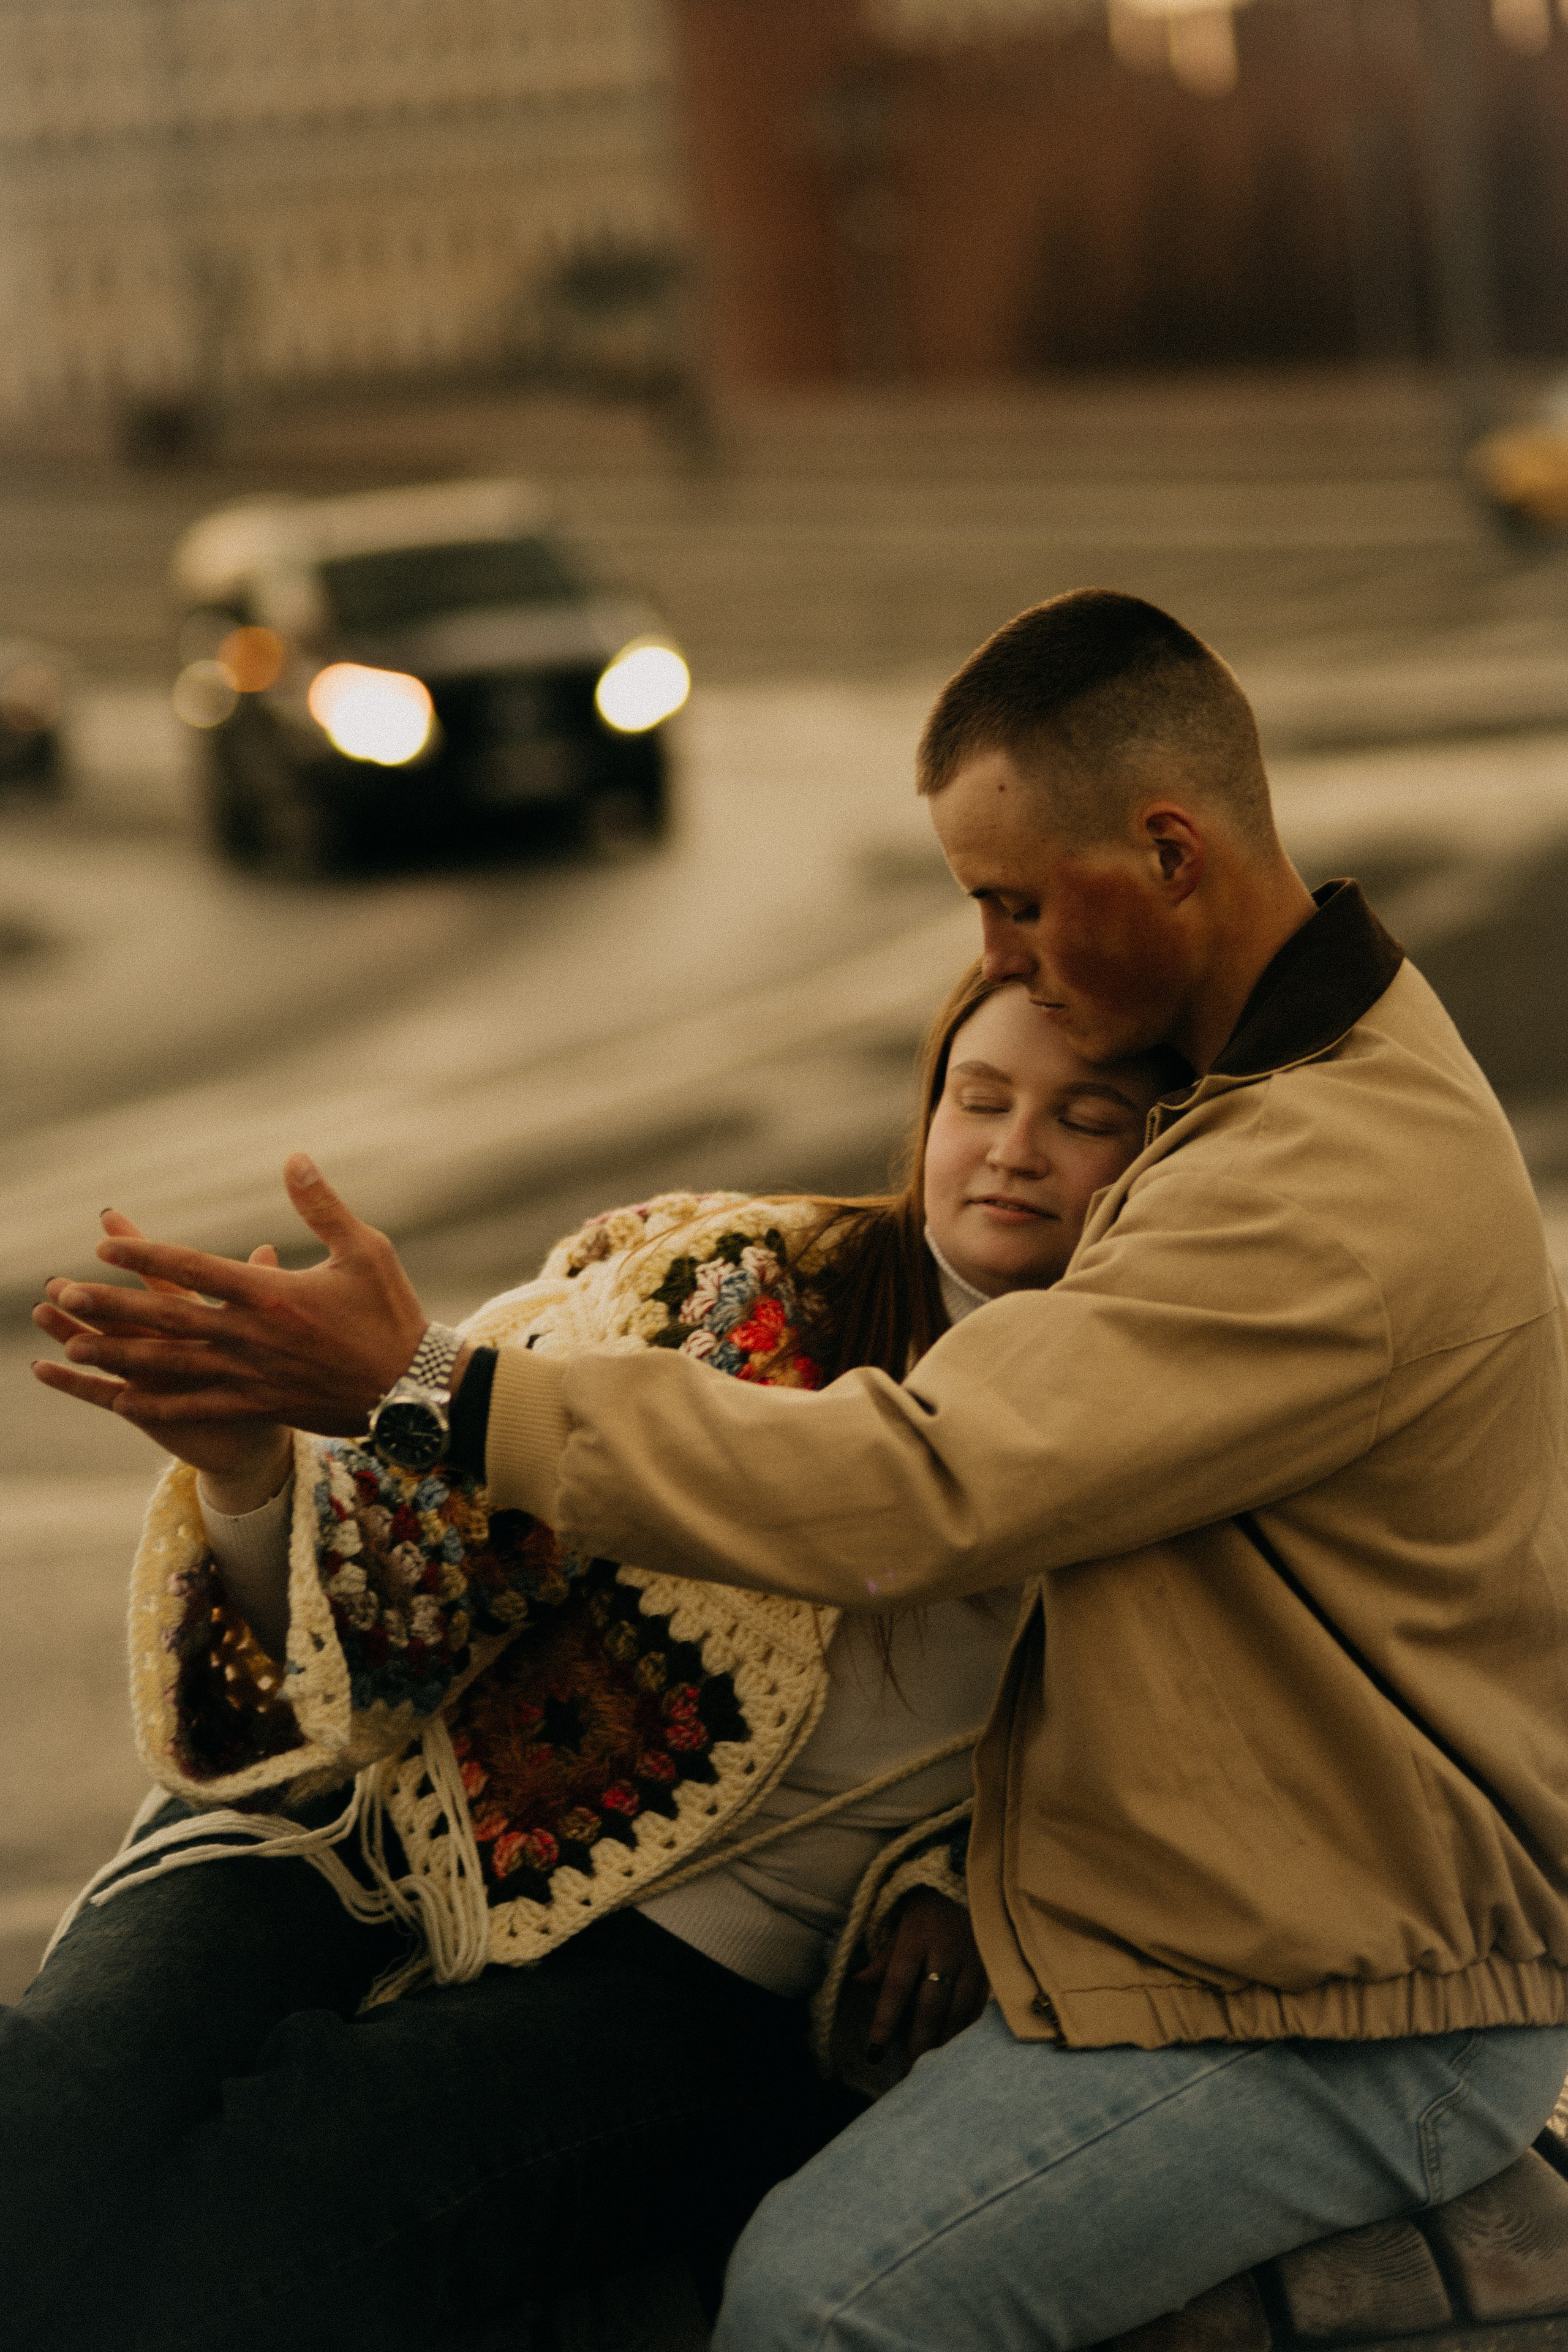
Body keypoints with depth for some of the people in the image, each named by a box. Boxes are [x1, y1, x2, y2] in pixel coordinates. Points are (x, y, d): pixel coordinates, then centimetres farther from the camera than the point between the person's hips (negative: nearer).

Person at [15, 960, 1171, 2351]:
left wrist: (948, 1885, -3)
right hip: (412, 1838, 1)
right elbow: (400, 1603, -1)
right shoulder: (737, 1284, 1)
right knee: (57, 2129, -28)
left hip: (695, 1970, -1)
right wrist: (245, 1461, -23)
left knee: (257, 2216, -30)